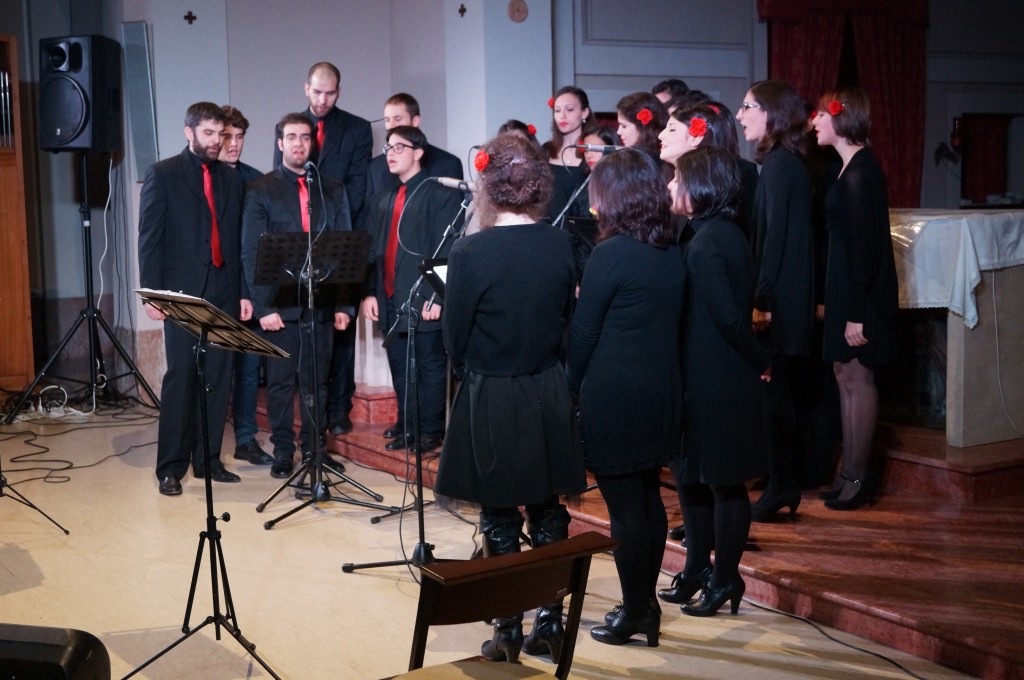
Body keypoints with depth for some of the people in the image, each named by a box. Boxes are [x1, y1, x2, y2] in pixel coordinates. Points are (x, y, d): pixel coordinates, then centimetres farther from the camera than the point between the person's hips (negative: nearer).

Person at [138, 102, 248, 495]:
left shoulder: (231, 180, 15)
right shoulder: (162, 175, 2)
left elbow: (239, 241, 13)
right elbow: (150, 238, -2)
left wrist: (244, 292, 6)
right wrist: (153, 293, -9)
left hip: (223, 293, 4)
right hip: (183, 292, -4)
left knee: (218, 379, 4)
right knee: (180, 378, -3)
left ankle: (208, 459, 13)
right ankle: (170, 467, 4)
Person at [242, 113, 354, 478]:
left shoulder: (333, 190, 12)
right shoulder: (261, 190, 4)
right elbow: (251, 253, -2)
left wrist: (344, 304, 1)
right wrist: (263, 306, -11)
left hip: (321, 302, 2)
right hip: (280, 303, -2)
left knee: (316, 380, 7)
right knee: (280, 380, 3)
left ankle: (314, 447, 17)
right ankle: (283, 451, 12)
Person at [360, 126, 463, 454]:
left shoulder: (440, 194, -6)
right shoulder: (382, 200, 17)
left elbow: (448, 251, -11)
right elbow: (371, 250, 16)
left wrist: (437, 297, -17)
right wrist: (369, 292, 7)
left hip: (423, 299, -7)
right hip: (390, 298, 7)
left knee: (430, 367, 2)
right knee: (399, 367, 13)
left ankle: (430, 430, 10)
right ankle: (407, 425, 24)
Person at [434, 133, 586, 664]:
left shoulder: (470, 251, -16)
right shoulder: (563, 246, -5)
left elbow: (455, 339, -8)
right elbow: (574, 325, 4)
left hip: (491, 402, -3)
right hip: (551, 398, 4)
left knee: (499, 520, 8)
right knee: (549, 514, 14)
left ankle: (508, 633, 16)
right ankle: (550, 625, 22)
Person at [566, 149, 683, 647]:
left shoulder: (611, 254, -14)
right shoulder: (673, 253, 6)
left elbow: (583, 334, -10)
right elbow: (671, 325, 11)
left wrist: (571, 386, 3)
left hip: (614, 398, -8)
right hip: (662, 393, 8)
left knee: (625, 507, 1)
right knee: (648, 499, 15)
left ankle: (635, 614, 10)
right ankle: (647, 606, 24)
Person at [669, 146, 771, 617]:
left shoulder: (706, 243, -19)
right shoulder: (725, 233, 11)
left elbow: (728, 316, -21)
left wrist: (759, 361, -10)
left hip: (716, 380, -10)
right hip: (714, 377, 10)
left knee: (723, 481, 2)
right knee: (693, 476, 17)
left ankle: (725, 580, 15)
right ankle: (697, 570, 29)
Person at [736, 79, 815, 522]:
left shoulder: (779, 166, -15)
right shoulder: (786, 163, 14)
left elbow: (774, 237, -19)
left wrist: (762, 300, -20)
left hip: (778, 299, -10)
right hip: (783, 297, 10)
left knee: (773, 391, -3)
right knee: (777, 391, 14)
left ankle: (780, 489, 5)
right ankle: (783, 484, 22)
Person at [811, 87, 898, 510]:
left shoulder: (861, 169, -16)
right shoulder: (851, 166, 12)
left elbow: (864, 241, -20)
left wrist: (857, 313, -22)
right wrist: (834, 301, 15)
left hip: (861, 288, -10)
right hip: (845, 284, 10)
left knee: (856, 376, -3)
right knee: (845, 373, 12)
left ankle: (857, 476, 6)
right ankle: (851, 471, 20)